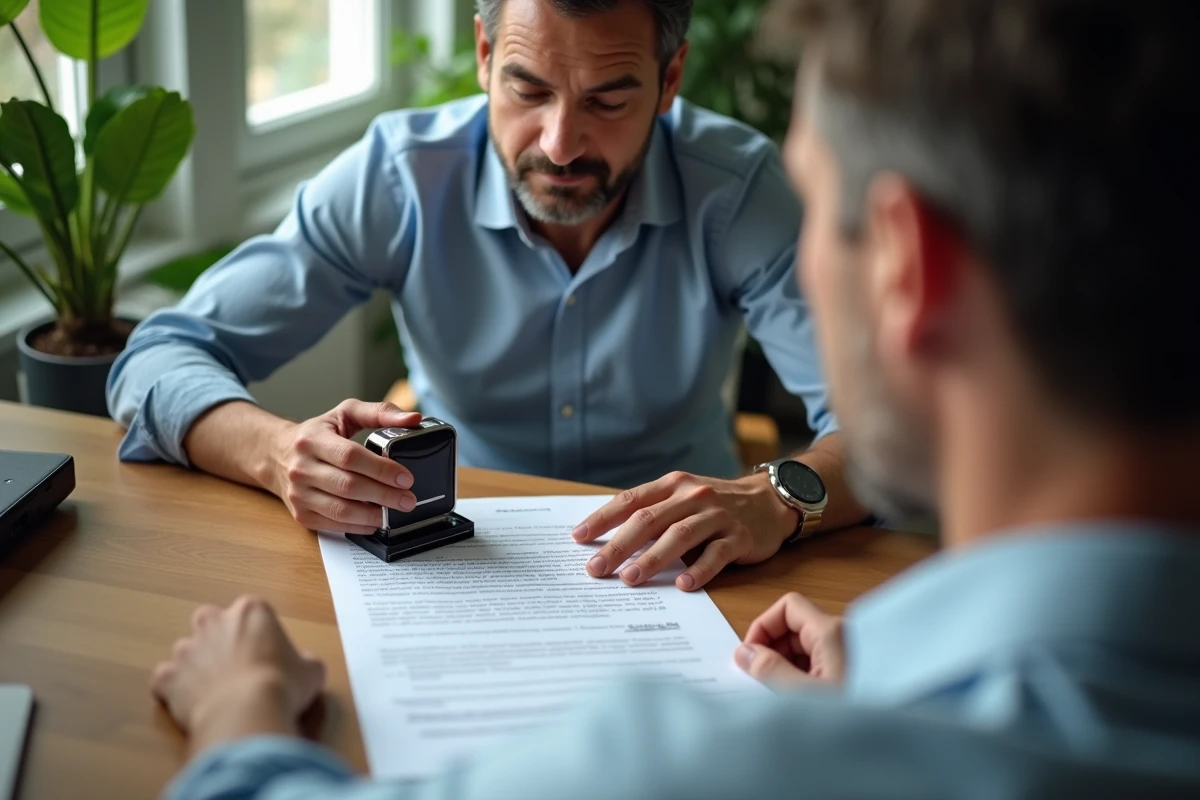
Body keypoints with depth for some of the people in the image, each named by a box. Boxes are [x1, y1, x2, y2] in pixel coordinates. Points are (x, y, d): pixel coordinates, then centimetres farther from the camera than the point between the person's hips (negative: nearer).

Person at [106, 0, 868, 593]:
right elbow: (159, 362, -11)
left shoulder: (740, 188, -14)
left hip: (674, 579, 0)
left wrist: (779, 500, -41)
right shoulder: (398, 177, -13)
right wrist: (283, 453, -33)